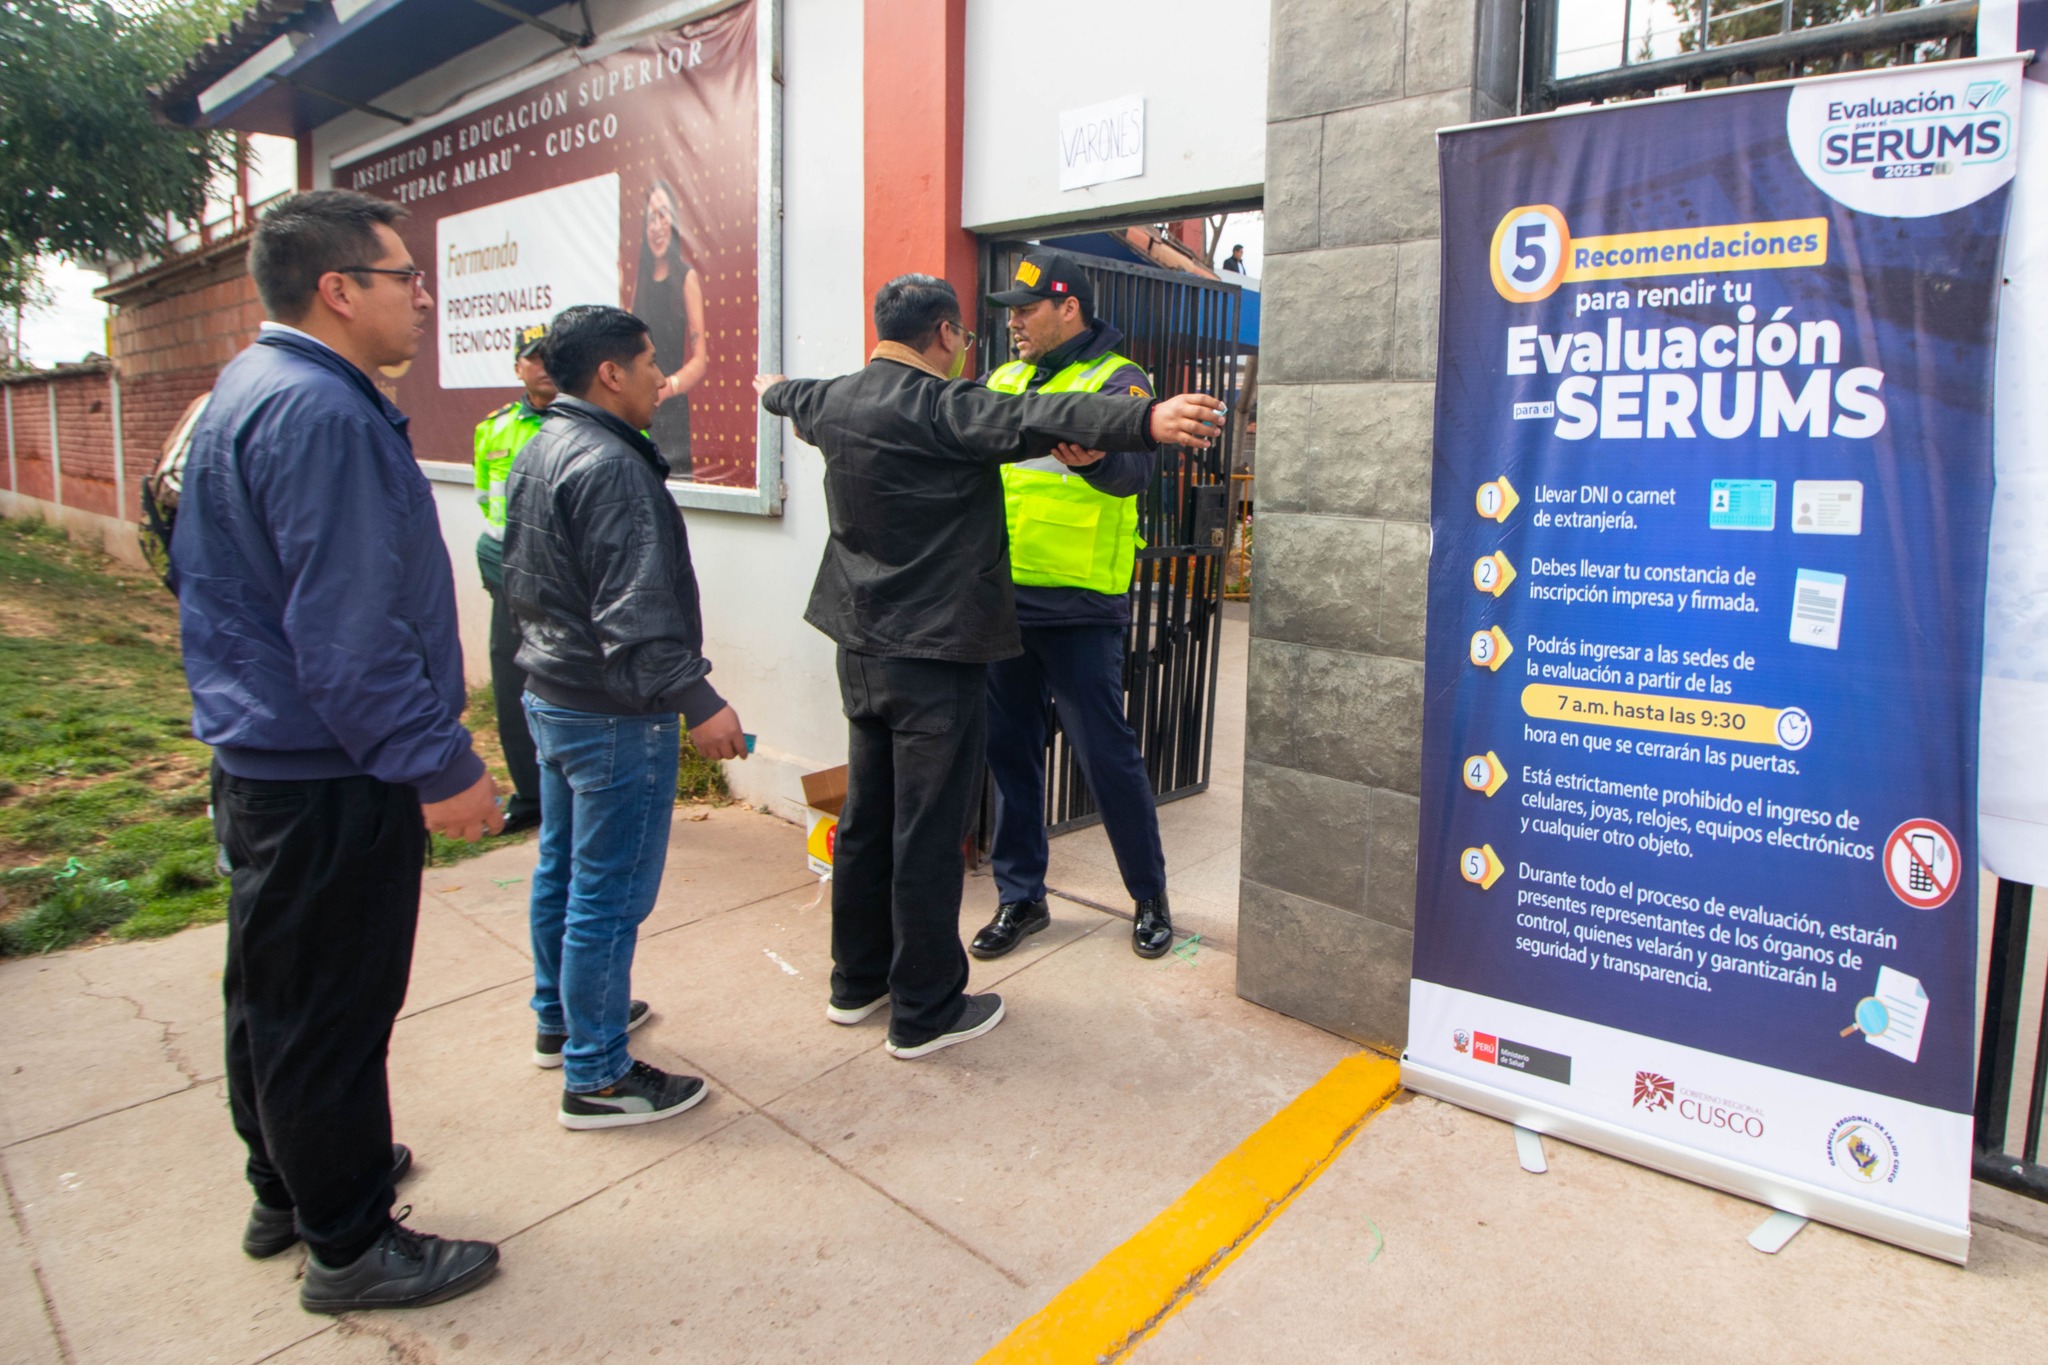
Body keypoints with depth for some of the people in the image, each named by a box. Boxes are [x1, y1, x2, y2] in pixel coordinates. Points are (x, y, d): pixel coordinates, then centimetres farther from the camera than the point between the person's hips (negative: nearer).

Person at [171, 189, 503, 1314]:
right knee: (328, 1011, 3)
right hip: (329, 779, -11)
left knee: (271, 991, 22)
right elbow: (351, 637, -27)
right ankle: (351, 1247, 21)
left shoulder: (245, 390, 13)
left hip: (257, 754, 11)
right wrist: (442, 769, -21)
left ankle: (289, 1187, 41)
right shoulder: (321, 414, -22)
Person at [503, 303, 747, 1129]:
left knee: (561, 868, 21)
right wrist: (697, 701, -27)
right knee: (609, 895, -1)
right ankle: (597, 1077, 10)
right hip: (612, 714, -11)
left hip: (551, 695, 11)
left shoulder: (539, 452, 12)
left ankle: (560, 1020, 38)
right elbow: (635, 610, -28)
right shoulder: (608, 465, -20)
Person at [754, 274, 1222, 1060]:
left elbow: (796, 400, 32)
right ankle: (926, 1012, 14)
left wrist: (771, 389, 55)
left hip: (861, 645, 9)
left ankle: (857, 981, 33)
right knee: (929, 834, 1)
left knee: (865, 818, 18)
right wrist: (1147, 420, -47)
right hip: (937, 655, -8)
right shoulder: (940, 409, -17)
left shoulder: (832, 401, 8)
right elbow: (1035, 420, -34)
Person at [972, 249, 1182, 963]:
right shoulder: (1003, 381, 14)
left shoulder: (1116, 380, -6)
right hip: (1000, 601, 6)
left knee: (1106, 754, 2)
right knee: (1009, 749, 12)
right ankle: (1020, 896, 28)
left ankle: (1150, 897, 21)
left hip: (1078, 608, -6)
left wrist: (1093, 456, -48)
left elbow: (1132, 468, -23)